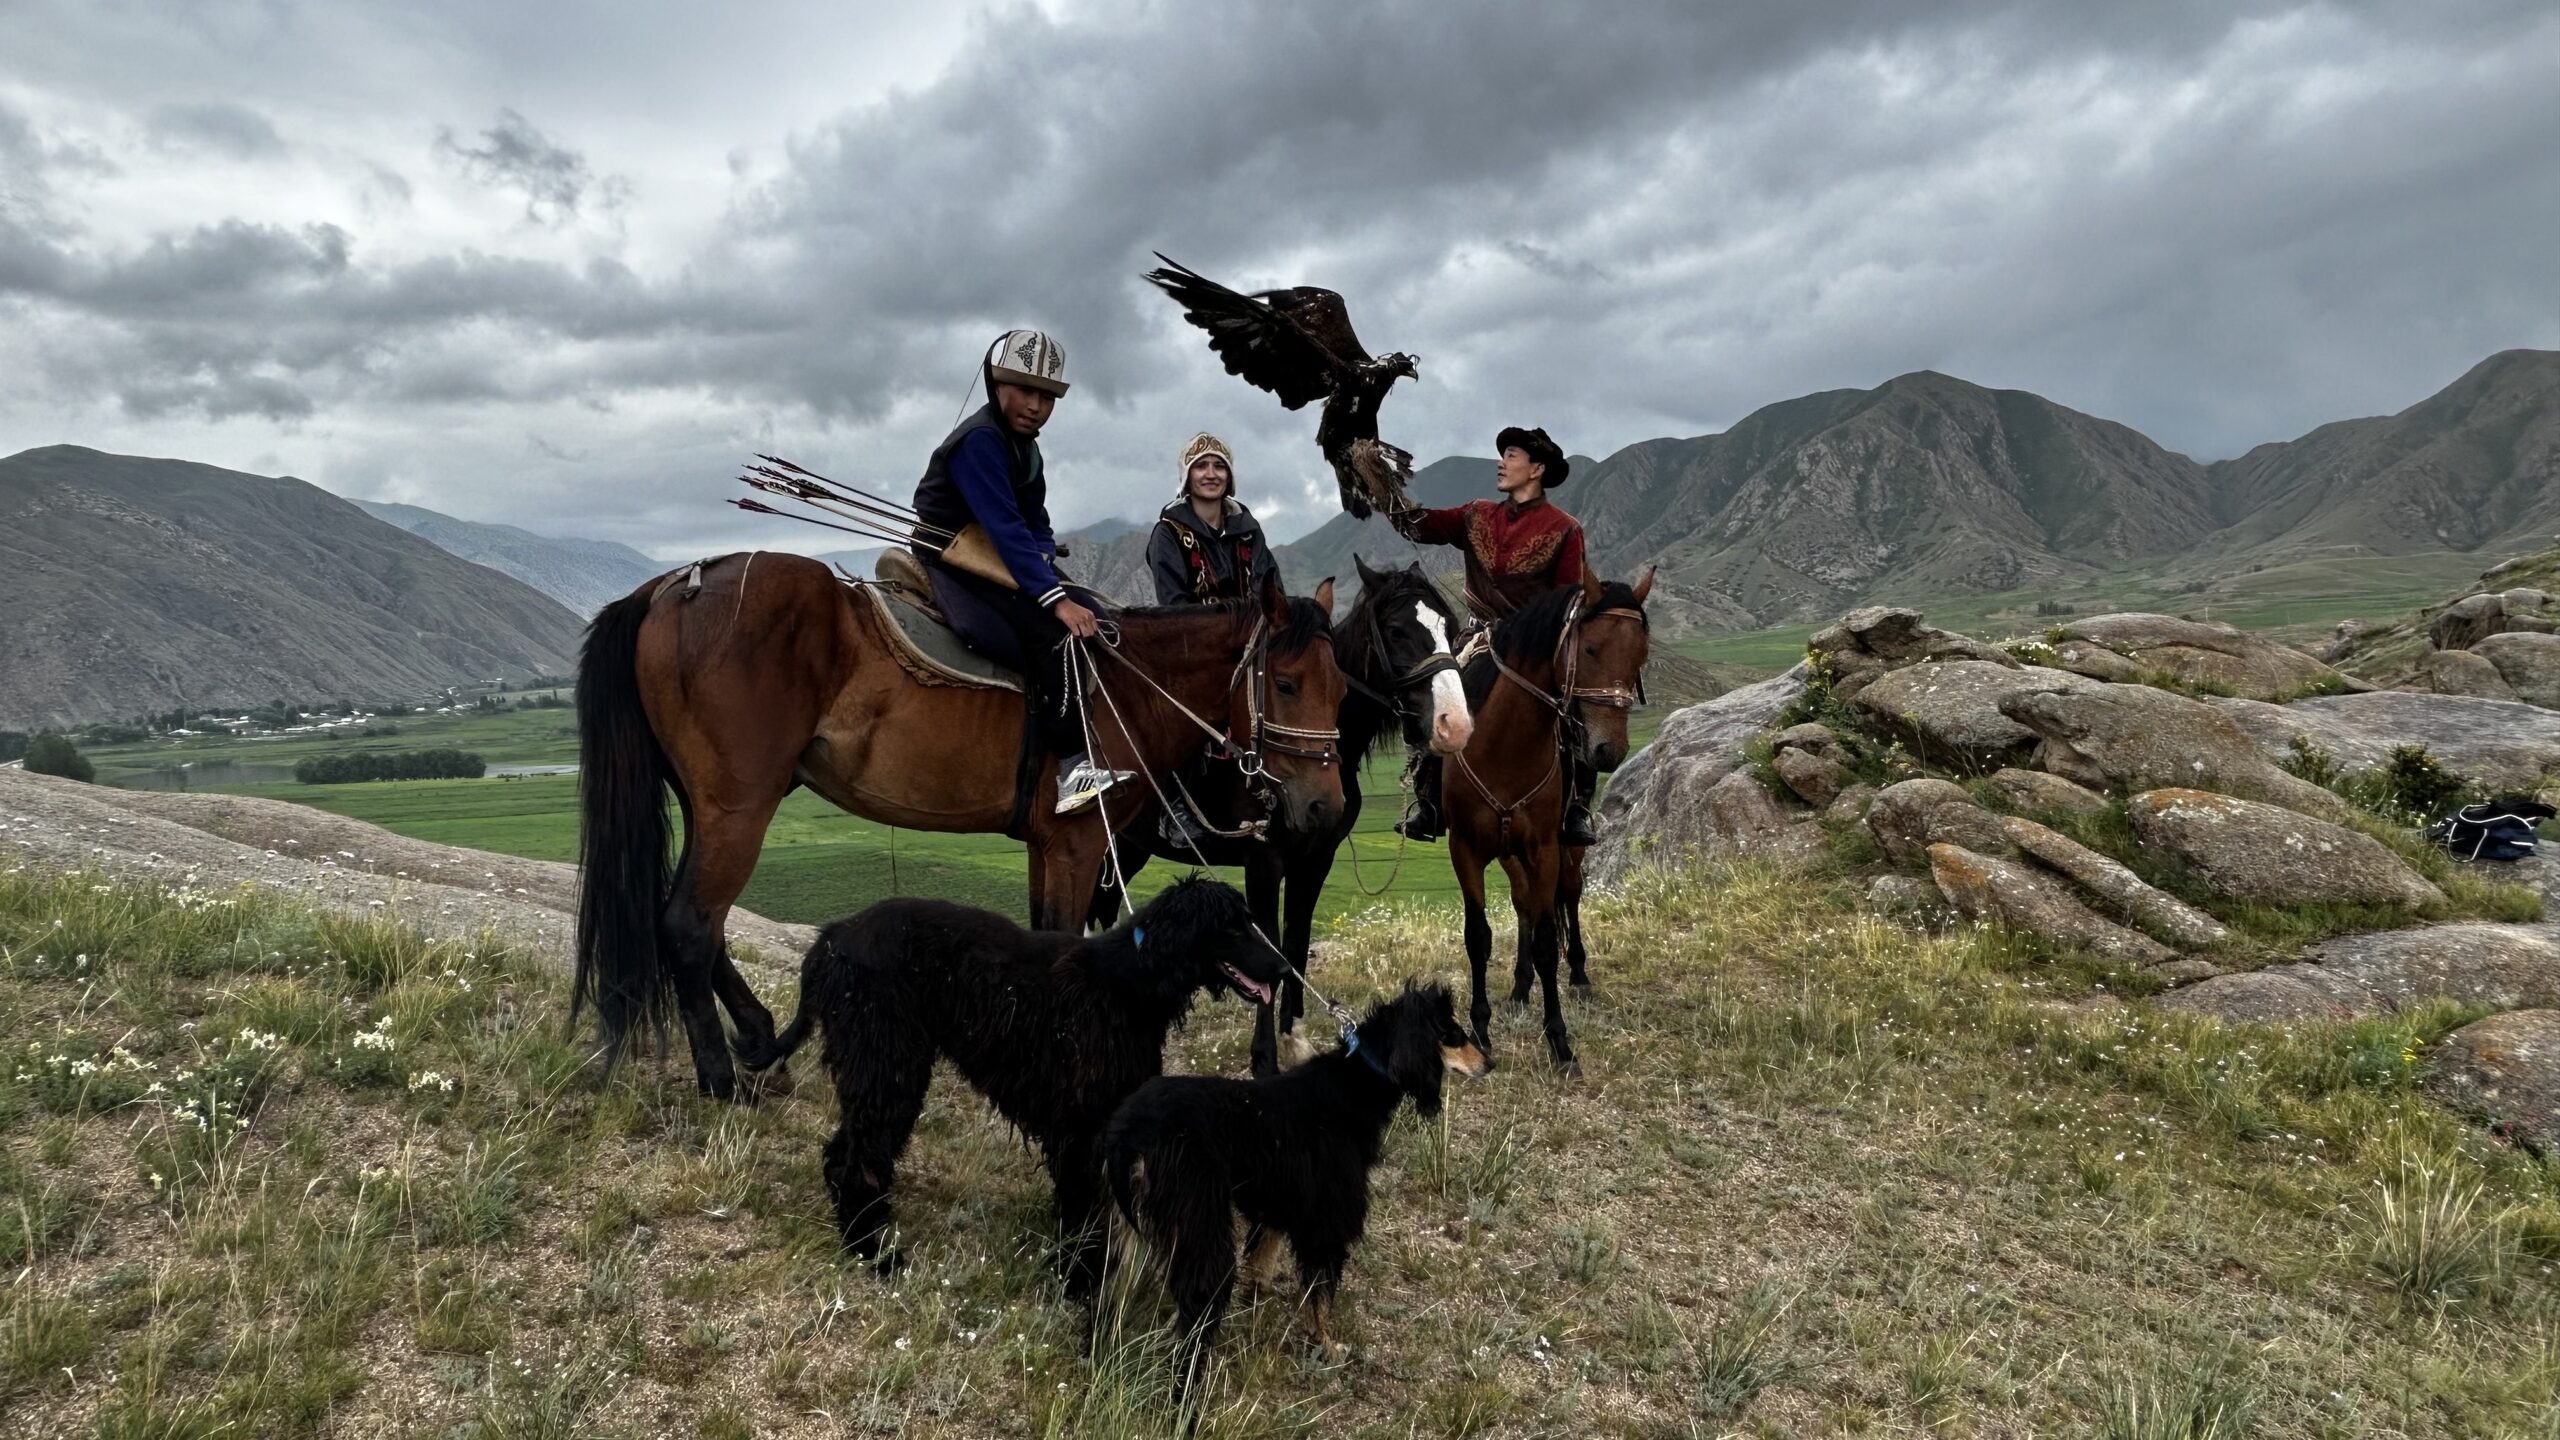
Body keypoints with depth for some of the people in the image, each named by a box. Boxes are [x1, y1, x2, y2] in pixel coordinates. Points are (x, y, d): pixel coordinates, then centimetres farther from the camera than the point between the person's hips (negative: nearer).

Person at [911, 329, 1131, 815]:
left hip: (995, 568, 10)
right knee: (1048, 634, -28)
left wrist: (1046, 569, -11)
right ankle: (1072, 765, -29)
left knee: (1091, 618, 1)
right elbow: (1005, 528, -27)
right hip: (953, 569, -10)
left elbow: (1036, 525, 12)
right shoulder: (979, 440, -17)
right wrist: (1054, 597, -32)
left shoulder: (1023, 447, 12)